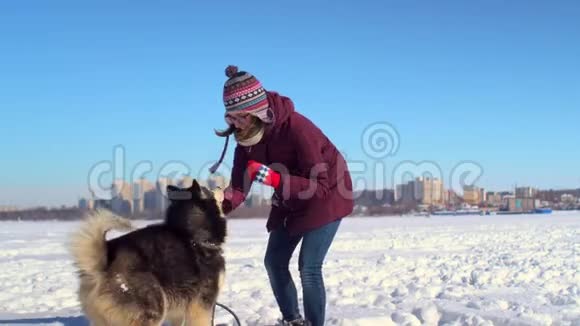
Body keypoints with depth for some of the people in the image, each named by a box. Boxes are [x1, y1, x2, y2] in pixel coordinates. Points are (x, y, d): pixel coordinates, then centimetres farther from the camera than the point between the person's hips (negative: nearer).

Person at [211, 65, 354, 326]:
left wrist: (275, 179, -44)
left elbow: (319, 185, -32)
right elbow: (239, 186, -12)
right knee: (274, 261, 9)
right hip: (289, 200, 8)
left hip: (325, 197, -7)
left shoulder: (296, 128, -33)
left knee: (309, 267, -14)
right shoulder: (246, 136, -12)